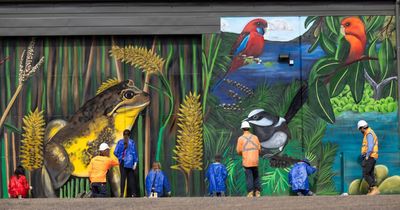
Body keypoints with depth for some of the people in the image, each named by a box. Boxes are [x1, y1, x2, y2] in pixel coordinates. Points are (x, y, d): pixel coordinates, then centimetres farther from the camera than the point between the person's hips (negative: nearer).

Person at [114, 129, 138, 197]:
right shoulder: (132, 142, -3)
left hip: (122, 163, 1)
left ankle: (122, 193, -8)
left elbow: (115, 152, -1)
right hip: (130, 163, -1)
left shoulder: (120, 142, 2)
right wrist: (135, 162, -2)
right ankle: (132, 193, -3)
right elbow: (134, 153, -4)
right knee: (130, 178, 3)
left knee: (123, 178, 0)